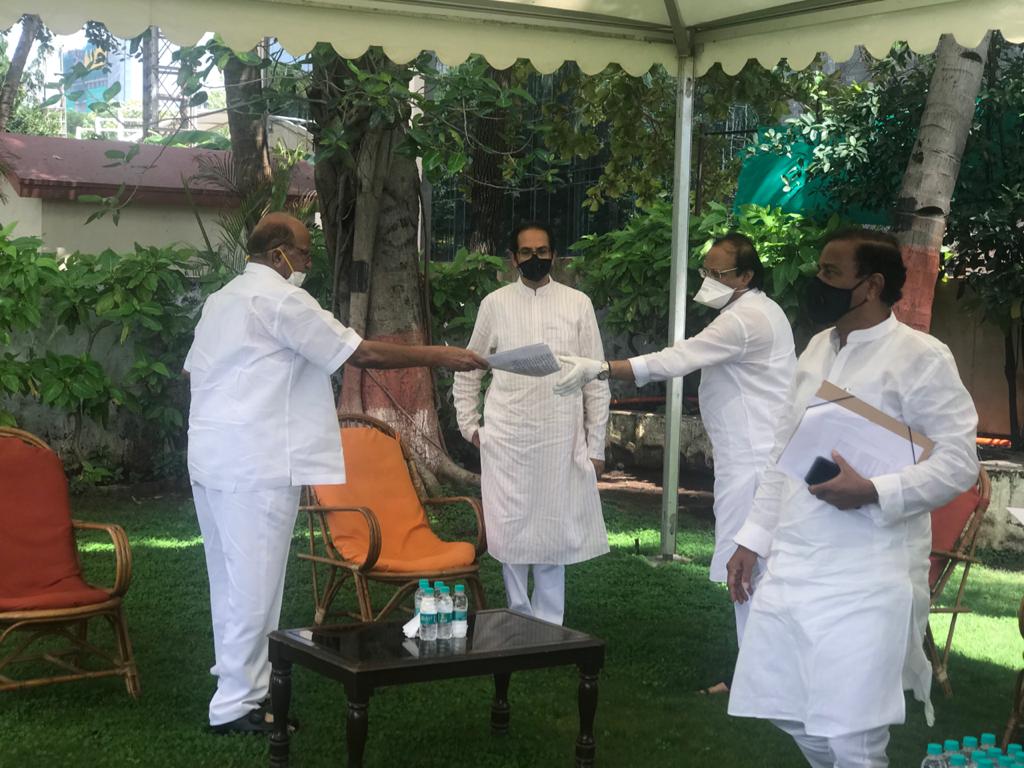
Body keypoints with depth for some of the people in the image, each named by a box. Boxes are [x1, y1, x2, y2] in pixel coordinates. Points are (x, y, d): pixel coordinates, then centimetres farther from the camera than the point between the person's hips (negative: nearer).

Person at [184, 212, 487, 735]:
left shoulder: (221, 299, 18)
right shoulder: (282, 299, -10)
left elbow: (192, 370, 22)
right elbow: (360, 353, -12)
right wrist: (439, 356, -6)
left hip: (212, 456, 10)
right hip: (253, 462, -10)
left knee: (233, 579, 15)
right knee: (254, 582, -4)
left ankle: (239, 683, 24)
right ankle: (236, 704, 0)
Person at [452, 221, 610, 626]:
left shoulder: (578, 304, 3)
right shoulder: (495, 303, 5)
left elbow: (597, 381, 4)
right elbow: (468, 369, 15)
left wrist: (596, 446, 1)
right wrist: (469, 424, 8)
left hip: (561, 441, 0)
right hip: (506, 441, 1)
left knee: (554, 535, 4)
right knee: (511, 533, 5)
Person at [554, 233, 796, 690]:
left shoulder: (744, 321, -17)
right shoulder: (761, 312, 16)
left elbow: (672, 361, -26)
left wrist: (598, 369, -31)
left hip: (754, 462, -11)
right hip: (756, 453, 11)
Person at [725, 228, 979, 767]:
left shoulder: (920, 357, -9)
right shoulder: (818, 349, 13)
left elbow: (959, 461, -13)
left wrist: (873, 492, -24)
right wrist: (753, 539, 15)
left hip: (866, 578, -7)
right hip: (793, 566, 7)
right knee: (783, 706, 15)